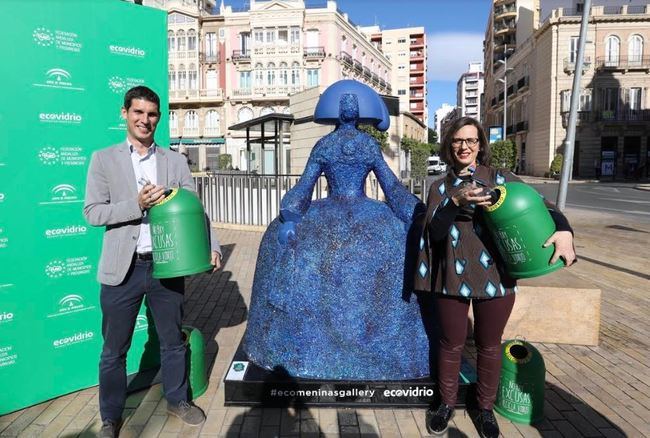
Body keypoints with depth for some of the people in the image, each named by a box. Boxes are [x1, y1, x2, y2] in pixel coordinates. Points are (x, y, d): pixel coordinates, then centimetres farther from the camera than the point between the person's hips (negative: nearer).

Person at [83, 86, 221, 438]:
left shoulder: (175, 161, 6)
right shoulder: (104, 159, 2)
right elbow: (92, 212, -4)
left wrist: (211, 246, -11)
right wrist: (136, 204, -19)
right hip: (123, 269, -1)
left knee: (173, 340, 16)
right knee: (114, 350, 11)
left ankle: (177, 400, 37)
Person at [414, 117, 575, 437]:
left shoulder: (501, 179, 2)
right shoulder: (440, 188, 5)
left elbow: (540, 204, -6)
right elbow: (434, 231, -7)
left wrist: (563, 230, -27)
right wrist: (456, 202, -24)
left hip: (495, 278, 0)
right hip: (452, 279, 1)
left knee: (489, 346, 14)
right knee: (451, 344, 14)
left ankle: (486, 408, 34)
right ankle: (446, 404, 35)